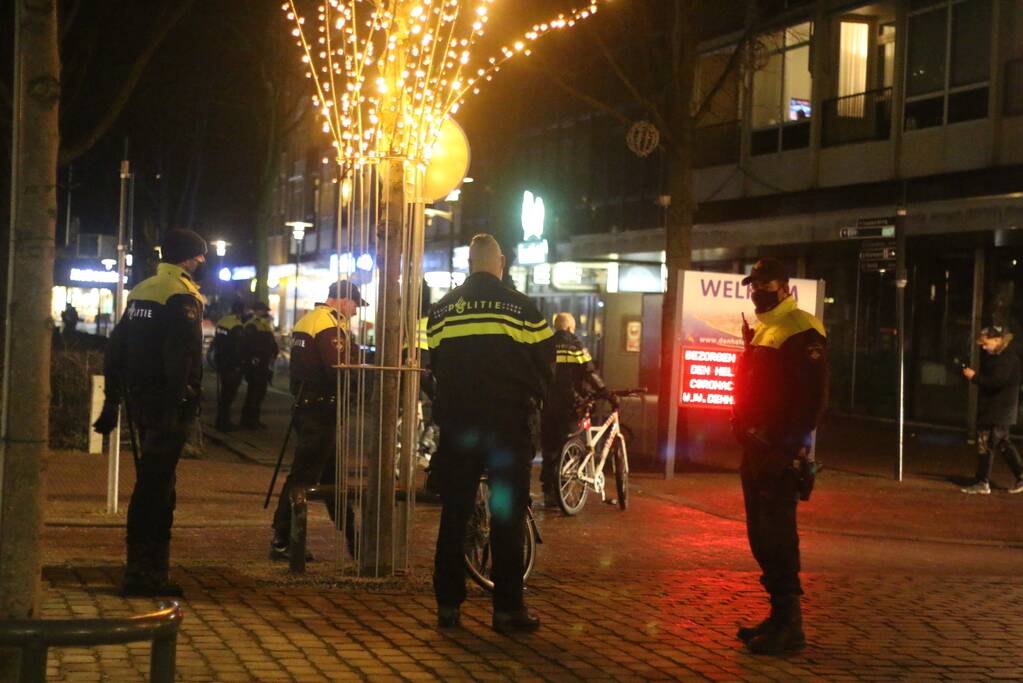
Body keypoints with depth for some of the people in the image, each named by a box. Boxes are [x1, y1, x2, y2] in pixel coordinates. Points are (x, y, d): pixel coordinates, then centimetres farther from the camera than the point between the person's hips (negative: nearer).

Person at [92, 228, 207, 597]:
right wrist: (177, 409, -24)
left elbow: (117, 349, 18)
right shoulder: (183, 297, -11)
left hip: (140, 400, 9)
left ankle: (149, 569, 23)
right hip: (168, 403, -9)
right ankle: (142, 573, -5)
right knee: (155, 485, -7)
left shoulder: (141, 291, 16)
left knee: (154, 482, 16)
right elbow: (180, 359, -21)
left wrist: (112, 402, 21)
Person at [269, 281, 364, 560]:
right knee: (304, 475, -7)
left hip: (306, 406, 10)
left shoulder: (309, 319, 15)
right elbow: (340, 372, -24)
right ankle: (282, 541, -5)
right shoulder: (330, 326, -15)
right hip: (322, 410, -10)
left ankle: (351, 535, 26)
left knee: (331, 472, 16)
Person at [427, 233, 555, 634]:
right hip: (509, 424, -3)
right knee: (507, 517, 1)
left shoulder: (443, 309, 5)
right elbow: (544, 366, 1)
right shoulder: (521, 307, -4)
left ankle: (448, 605, 8)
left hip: (457, 424, 3)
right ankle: (507, 608, 1)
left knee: (454, 514, 8)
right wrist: (529, 402, 19)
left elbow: (433, 366, 12)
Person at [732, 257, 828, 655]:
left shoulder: (801, 330, -11)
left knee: (777, 535, -9)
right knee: (761, 534, 12)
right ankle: (779, 616, 21)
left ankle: (789, 625, -4)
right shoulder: (762, 329, 20)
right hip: (756, 449, 10)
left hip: (781, 452, -10)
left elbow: (813, 394, -19)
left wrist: (792, 444, -22)